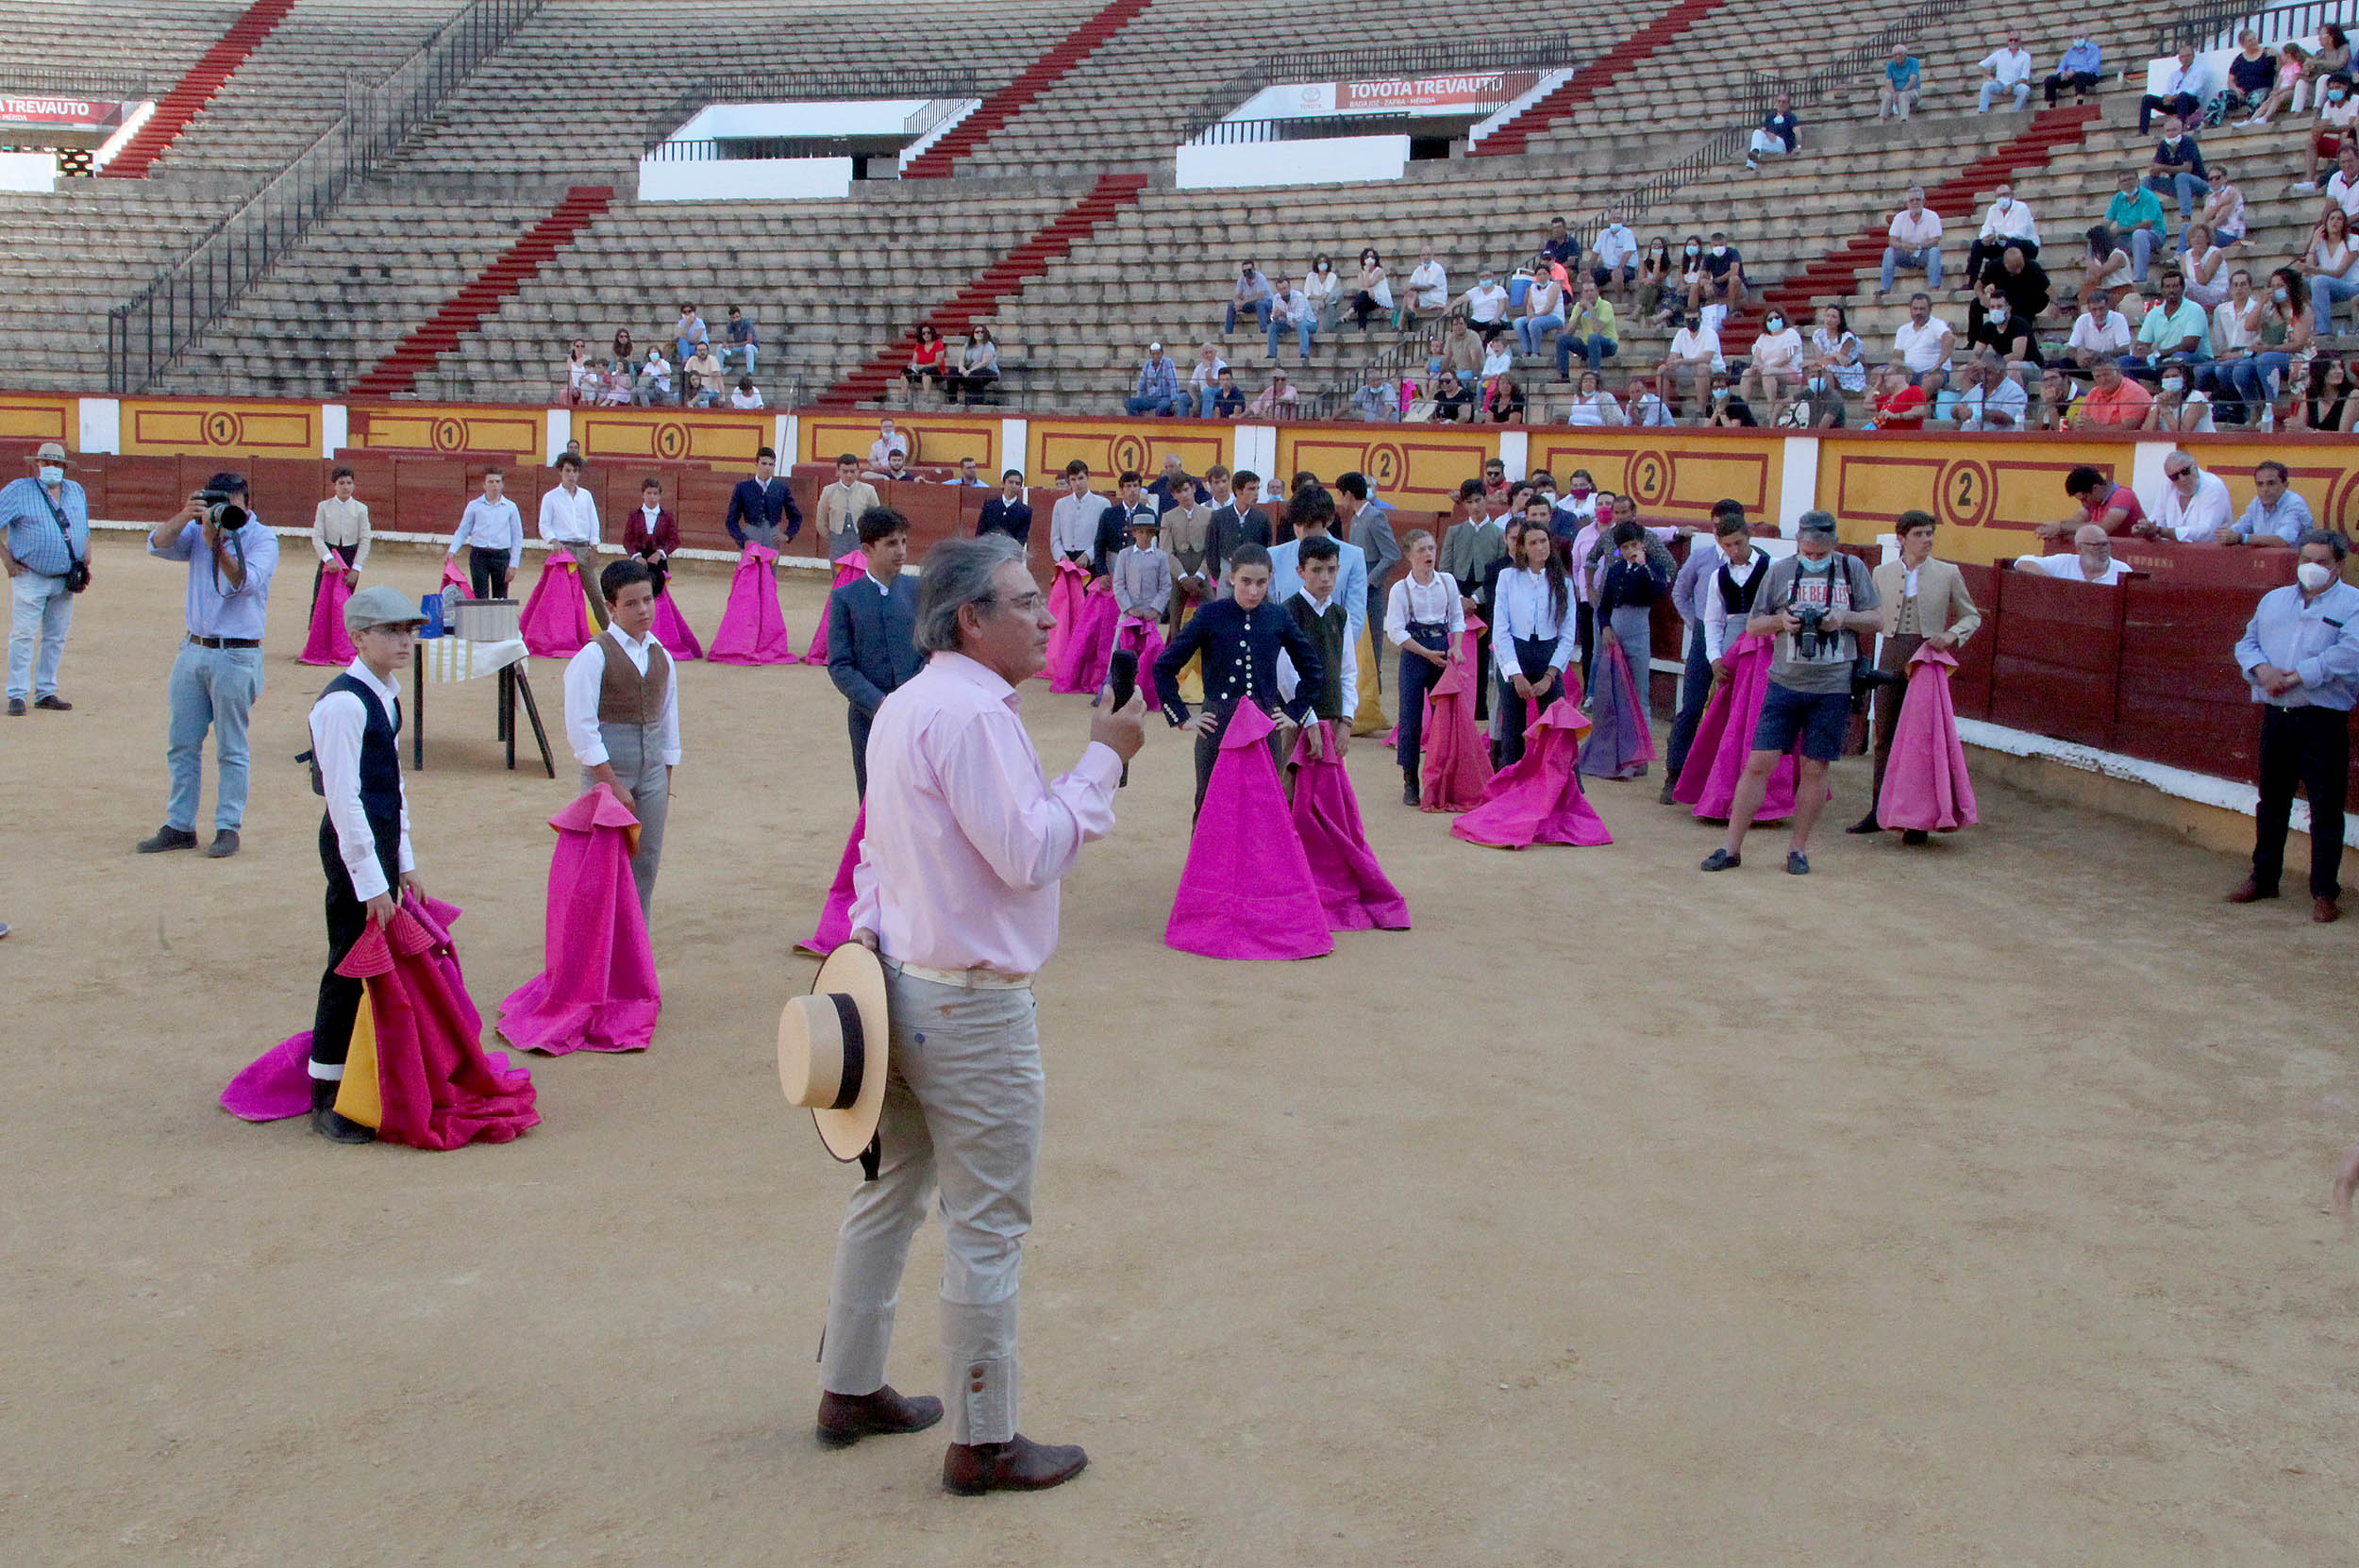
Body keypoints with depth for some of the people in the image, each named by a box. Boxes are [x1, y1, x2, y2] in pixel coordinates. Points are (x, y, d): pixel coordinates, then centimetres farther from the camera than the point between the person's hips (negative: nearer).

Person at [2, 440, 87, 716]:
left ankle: (45, 693, 17)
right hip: (30, 577, -5)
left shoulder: (77, 491, 13)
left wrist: (86, 561, 12)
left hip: (66, 580, 5)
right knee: (23, 636, -7)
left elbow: (85, 529, 23)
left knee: (56, 638, 8)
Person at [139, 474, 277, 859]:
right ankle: (179, 826, 16)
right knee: (182, 745, 9)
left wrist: (216, 542, -29)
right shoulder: (197, 532, 9)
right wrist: (185, 516, -18)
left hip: (236, 656, -5)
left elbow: (244, 582, -20)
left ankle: (228, 828, 6)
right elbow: (158, 545, -4)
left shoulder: (262, 539, -6)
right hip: (194, 650, 5)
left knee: (231, 750, 0)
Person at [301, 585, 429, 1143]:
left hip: (383, 838, 9)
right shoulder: (344, 702, -17)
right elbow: (344, 798, -20)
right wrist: (371, 881, -21)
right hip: (353, 843, -9)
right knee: (350, 965, -4)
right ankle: (326, 1101, 4)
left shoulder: (387, 696, 12)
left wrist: (404, 863, 16)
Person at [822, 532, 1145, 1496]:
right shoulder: (972, 713, -20)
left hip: (901, 984, 10)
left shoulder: (905, 705, 13)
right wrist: (1103, 759, -16)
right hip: (973, 1008, -10)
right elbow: (1030, 854, -23)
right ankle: (982, 1443, 12)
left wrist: (866, 930, 11)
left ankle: (849, 1390, 32)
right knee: (987, 1229, 1)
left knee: (890, 1191, 20)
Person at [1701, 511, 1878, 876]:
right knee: (1759, 763, -3)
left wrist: (1843, 618, -12)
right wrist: (1781, 620, -10)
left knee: (1814, 769, 4)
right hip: (1785, 683, 0)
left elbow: (1877, 620, 7)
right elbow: (1753, 625, 10)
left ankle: (1798, 847, 18)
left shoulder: (1853, 569, 4)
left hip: (1833, 688, 0)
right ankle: (1732, 846, 4)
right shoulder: (1780, 571, 4)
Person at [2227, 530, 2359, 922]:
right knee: (2271, 802, 15)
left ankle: (2324, 891, 4)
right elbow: (2247, 642, 14)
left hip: (2323, 721, -5)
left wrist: (2296, 676, -19)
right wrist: (2262, 670, -7)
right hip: (2276, 715, 5)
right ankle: (2263, 878, 27)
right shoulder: (2274, 600, 17)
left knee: (2326, 808, -3)